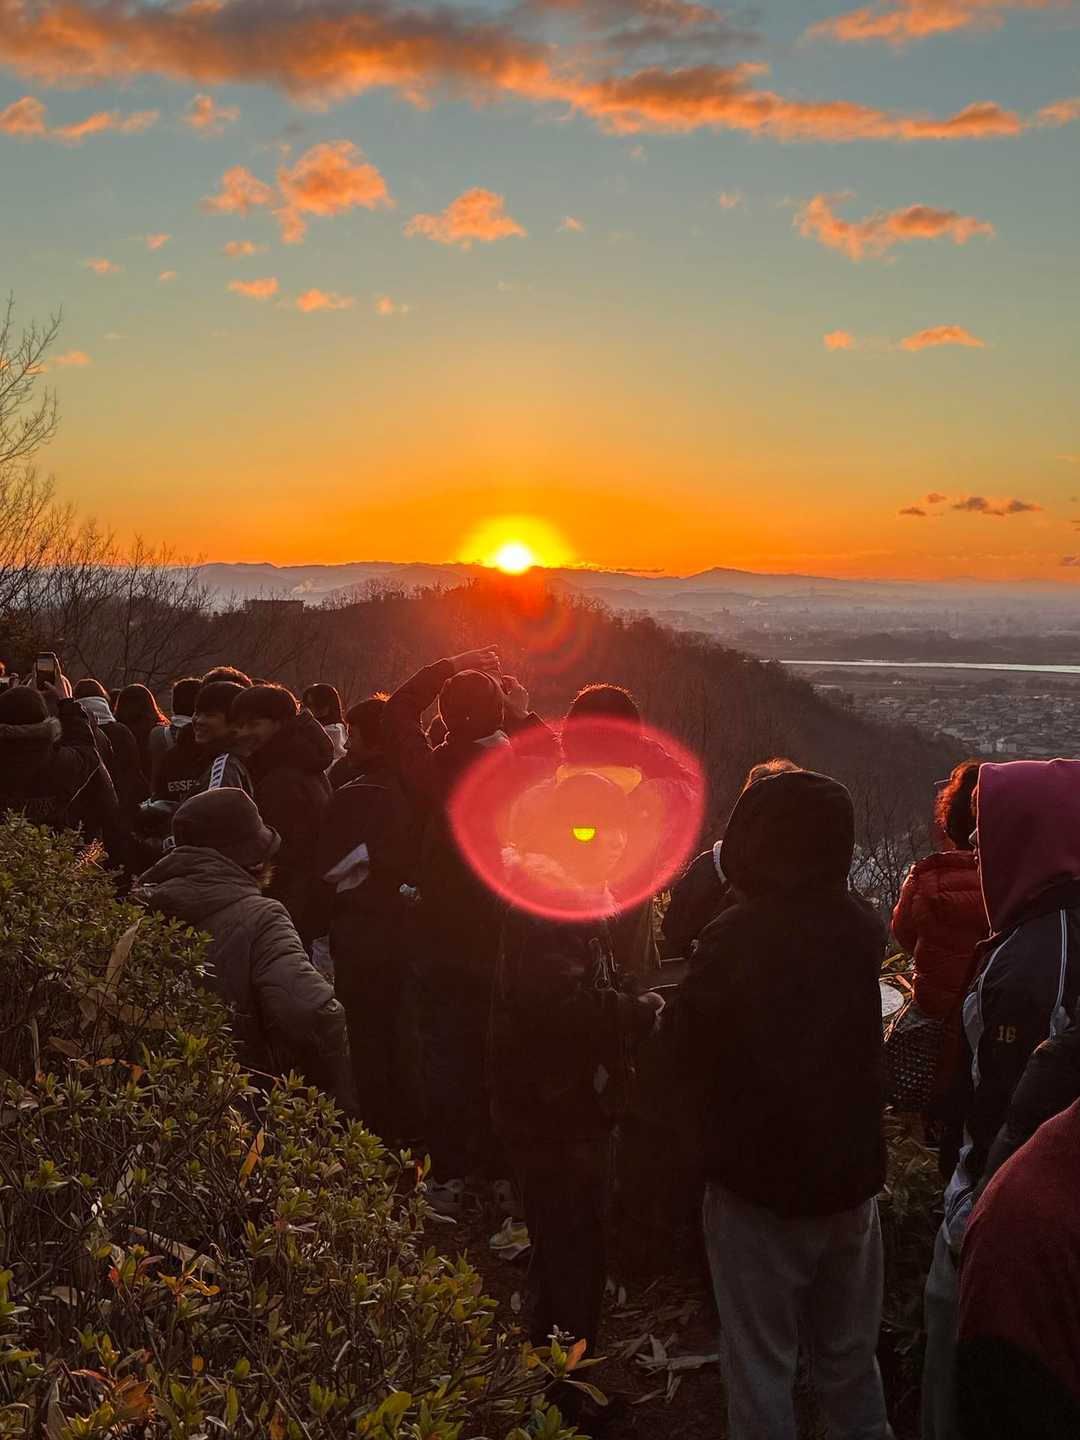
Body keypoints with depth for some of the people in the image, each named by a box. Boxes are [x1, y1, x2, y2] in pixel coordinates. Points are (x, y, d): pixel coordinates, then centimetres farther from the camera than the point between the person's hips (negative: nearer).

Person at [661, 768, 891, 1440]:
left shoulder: (735, 939, -20)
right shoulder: (863, 926, -5)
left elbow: (683, 1050, -9)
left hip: (758, 1187, -5)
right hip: (851, 1178, 5)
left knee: (761, 1365, 10)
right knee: (851, 1359, 20)